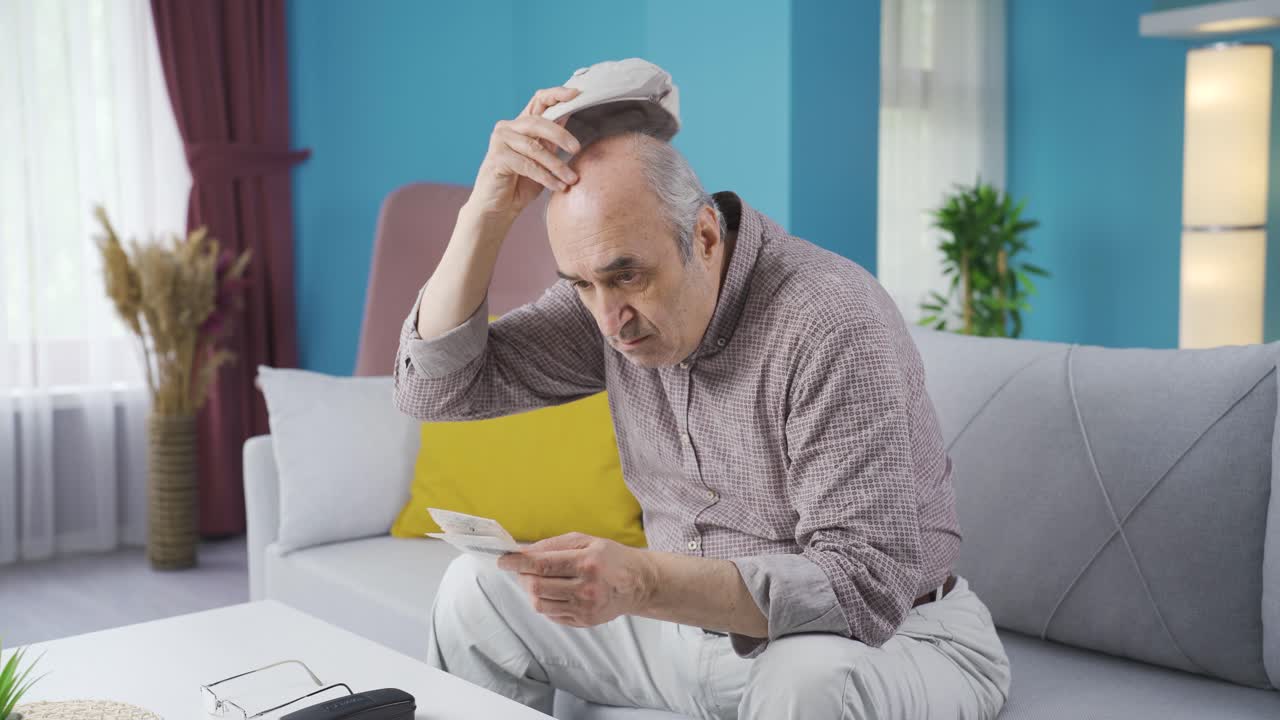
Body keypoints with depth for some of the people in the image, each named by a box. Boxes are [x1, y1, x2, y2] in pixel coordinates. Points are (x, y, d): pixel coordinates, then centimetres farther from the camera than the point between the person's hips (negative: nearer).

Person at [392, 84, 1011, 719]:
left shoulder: (830, 328, -27)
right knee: (479, 588, 0)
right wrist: (488, 209, -19)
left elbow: (866, 586, -31)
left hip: (887, 639, -6)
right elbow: (437, 386, -6)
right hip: (696, 617, 6)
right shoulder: (613, 298, -6)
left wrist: (641, 583, -43)